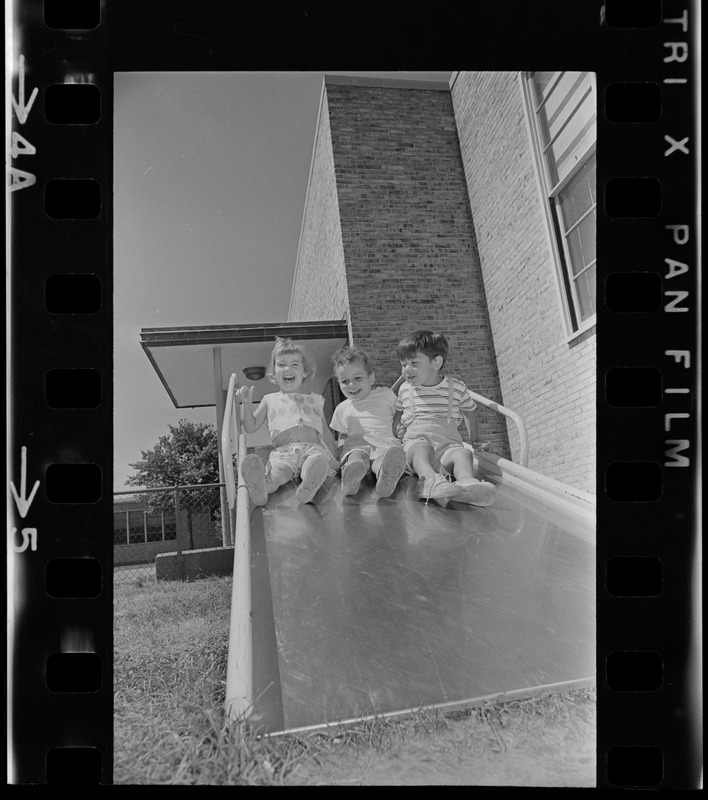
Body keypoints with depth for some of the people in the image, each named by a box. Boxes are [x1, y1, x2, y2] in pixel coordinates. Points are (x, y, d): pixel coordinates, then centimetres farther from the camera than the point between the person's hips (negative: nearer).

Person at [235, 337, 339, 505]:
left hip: (313, 448, 1)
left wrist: (335, 458, 14)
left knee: (318, 461, -38)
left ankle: (307, 489, -66)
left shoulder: (315, 400, 28)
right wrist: (247, 403, 7)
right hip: (283, 451, -1)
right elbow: (251, 428, 21)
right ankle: (260, 489, -67)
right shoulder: (270, 400, 25)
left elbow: (326, 433, 28)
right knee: (277, 473, -37)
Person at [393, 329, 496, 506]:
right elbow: (398, 412, 34)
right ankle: (431, 480, -68)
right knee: (421, 449, -37)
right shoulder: (405, 389, 16)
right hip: (415, 440, 0)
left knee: (463, 453, -34)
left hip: (448, 443, 0)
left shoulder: (457, 388, 10)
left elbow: (470, 410, 27)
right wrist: (394, 434, 18)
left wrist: (474, 440, 31)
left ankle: (466, 482, -66)